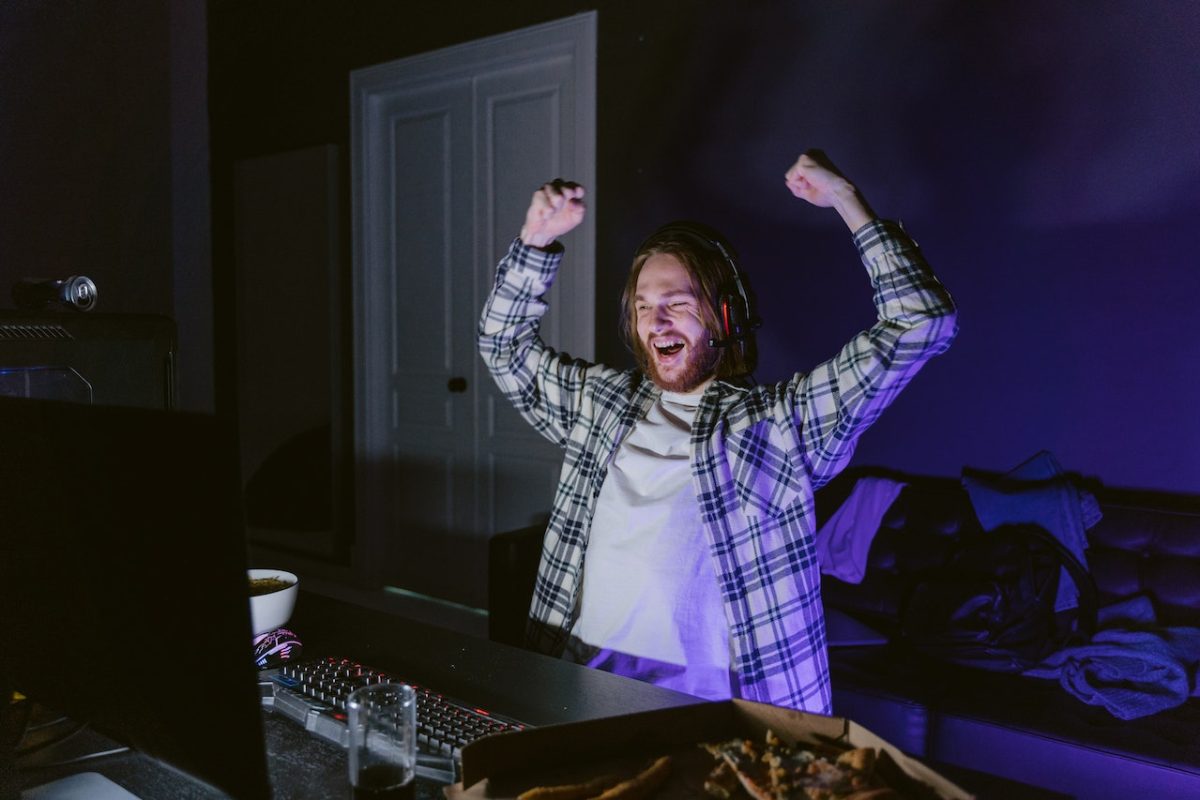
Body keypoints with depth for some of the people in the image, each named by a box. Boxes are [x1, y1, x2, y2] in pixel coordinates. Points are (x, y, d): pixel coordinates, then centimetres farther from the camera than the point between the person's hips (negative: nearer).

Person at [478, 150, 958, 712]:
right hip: (582, 670, 3)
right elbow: (504, 345, 29)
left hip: (707, 692, -3)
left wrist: (846, 200, -1)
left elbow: (920, 324, -2)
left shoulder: (783, 420, 2)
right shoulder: (601, 400, 17)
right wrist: (536, 240, 15)